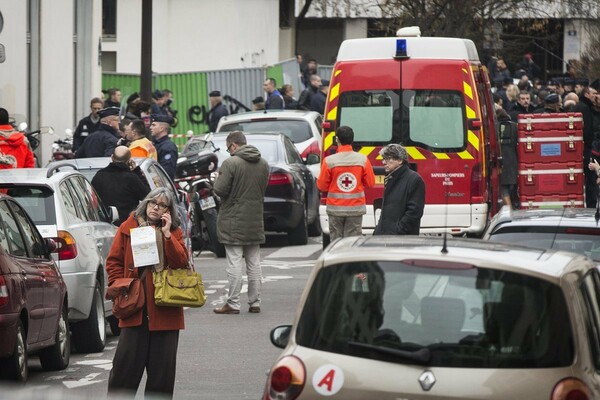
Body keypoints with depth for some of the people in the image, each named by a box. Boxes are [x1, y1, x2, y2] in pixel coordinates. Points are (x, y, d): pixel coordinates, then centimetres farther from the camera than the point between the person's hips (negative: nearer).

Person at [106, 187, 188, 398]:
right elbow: (114, 262, 6)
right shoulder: (128, 228, 5)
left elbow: (181, 262, -8)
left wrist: (167, 234, -12)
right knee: (127, 362, -1)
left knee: (162, 364, 5)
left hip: (165, 307, 1)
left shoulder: (174, 232, 7)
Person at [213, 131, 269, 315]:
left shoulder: (230, 163, -16)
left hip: (234, 220, -6)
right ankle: (255, 302, 14)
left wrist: (219, 177, 2)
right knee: (254, 263, 11)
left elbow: (220, 189, -17)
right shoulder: (263, 164, 6)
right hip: (255, 221, 6)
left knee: (234, 263, -4)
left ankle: (233, 304, -3)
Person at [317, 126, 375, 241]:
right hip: (356, 209, 1)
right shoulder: (363, 160, -5)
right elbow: (370, 183, 2)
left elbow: (322, 186, -3)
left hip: (335, 209, -1)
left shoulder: (329, 161, -9)